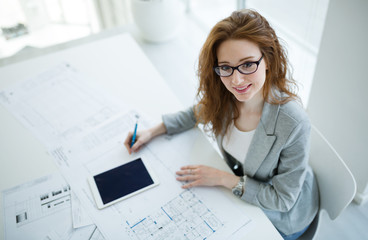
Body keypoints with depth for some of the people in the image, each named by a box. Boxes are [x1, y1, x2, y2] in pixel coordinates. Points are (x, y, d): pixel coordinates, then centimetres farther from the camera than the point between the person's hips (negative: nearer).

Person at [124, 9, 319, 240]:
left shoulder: (294, 123, -36)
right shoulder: (222, 94, -20)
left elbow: (282, 199, -24)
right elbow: (198, 113, 5)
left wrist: (222, 178, -25)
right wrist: (153, 131, -3)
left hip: (281, 216, -4)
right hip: (241, 191, 4)